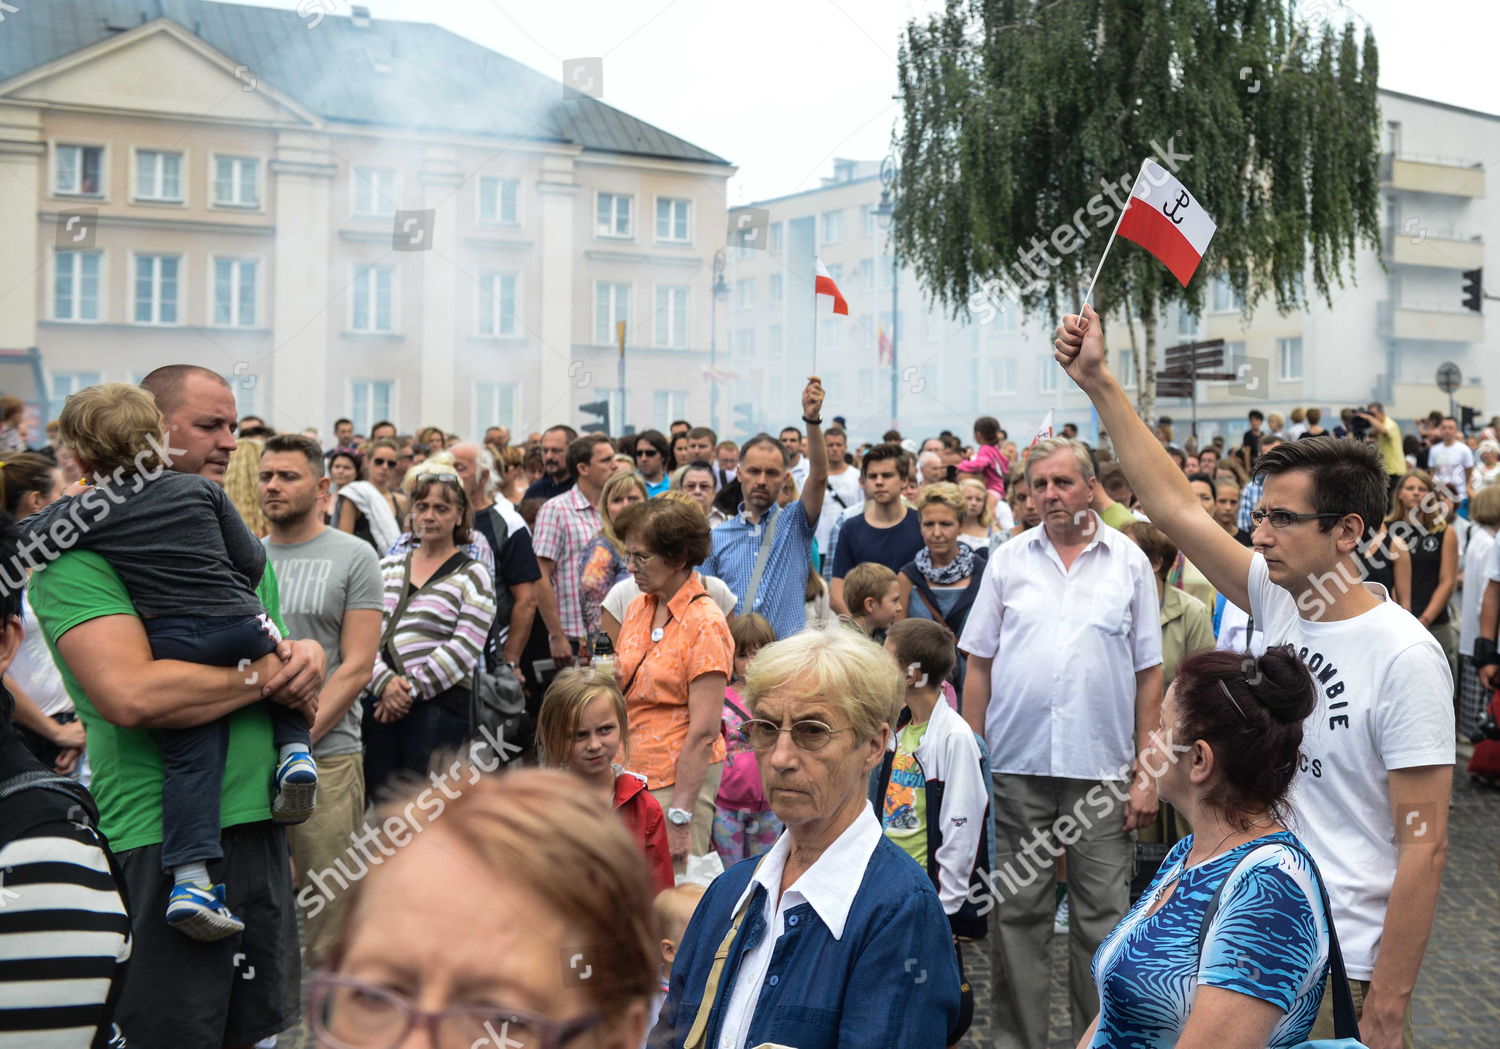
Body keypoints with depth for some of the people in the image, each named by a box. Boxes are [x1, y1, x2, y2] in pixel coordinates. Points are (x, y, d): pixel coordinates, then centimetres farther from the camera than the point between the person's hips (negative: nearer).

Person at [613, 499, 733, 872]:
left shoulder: (705, 625, -14)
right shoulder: (638, 608, 8)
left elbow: (704, 731, -18)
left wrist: (680, 816, -21)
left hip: (681, 776, -7)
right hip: (630, 771, 7)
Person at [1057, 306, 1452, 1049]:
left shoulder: (1404, 657, -18)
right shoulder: (1278, 603, 1)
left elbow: (1424, 843, -18)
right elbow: (1174, 506, 5)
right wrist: (1098, 383, 3)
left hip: (1345, 966, -7)